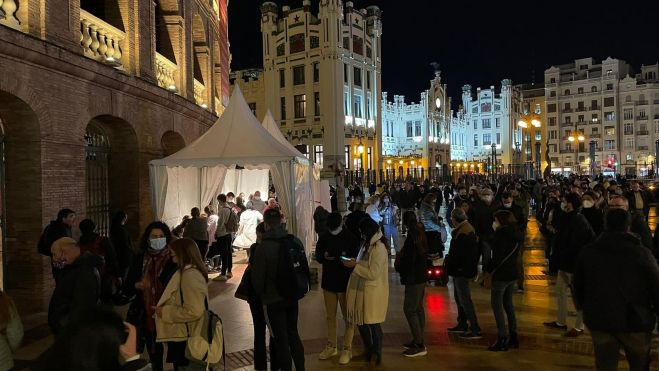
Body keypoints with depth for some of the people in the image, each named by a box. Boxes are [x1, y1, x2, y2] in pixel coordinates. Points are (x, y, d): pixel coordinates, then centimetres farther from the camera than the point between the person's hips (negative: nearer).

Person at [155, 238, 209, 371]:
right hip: (184, 338, 10)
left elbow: (194, 311, -28)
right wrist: (165, 308, 4)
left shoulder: (190, 275, -23)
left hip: (188, 342, -10)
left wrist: (165, 312, -18)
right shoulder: (187, 272, 8)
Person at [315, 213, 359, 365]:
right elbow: (317, 256, 7)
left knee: (348, 317, 4)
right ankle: (331, 346, 27)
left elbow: (357, 257, -7)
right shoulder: (324, 238, 2)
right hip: (328, 282, 4)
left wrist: (348, 258, -28)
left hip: (346, 283, -4)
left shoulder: (350, 237, -9)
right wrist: (324, 257, -15)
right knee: (330, 316, 14)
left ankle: (347, 349, 13)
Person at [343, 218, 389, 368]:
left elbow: (373, 273, -22)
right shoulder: (367, 245, 10)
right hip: (362, 290, 9)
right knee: (362, 322, 16)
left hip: (373, 292, -9)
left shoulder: (379, 248, -19)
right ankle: (369, 351, 33)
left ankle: (376, 355, 22)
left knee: (372, 324, 5)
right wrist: (354, 262, 1)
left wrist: (355, 265, -18)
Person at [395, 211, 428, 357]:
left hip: (413, 279, -10)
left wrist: (399, 265, -4)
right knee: (418, 308, 15)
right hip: (420, 276, 10)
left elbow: (409, 259, -22)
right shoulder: (420, 234, 10)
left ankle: (419, 345, -5)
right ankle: (419, 340, 24)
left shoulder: (412, 236, -19)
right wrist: (402, 255, 13)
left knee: (409, 309, -7)